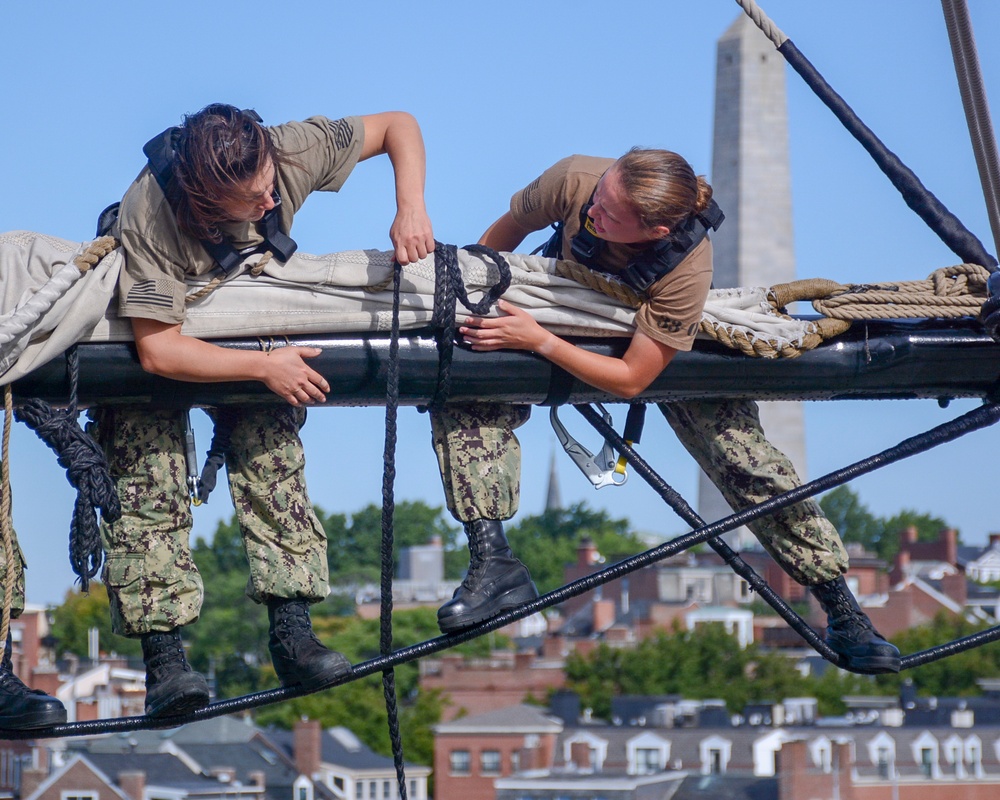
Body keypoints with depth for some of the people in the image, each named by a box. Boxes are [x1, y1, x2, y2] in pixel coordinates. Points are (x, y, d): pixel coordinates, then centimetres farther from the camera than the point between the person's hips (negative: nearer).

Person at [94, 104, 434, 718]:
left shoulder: (293, 151, -28)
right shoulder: (150, 217, -39)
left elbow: (397, 125, -14)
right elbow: (158, 351, -39)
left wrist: (411, 208, -29)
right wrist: (265, 366, -37)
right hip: (152, 324, -3)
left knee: (273, 458, -15)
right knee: (147, 477, -18)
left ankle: (292, 632, -18)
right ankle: (164, 656, -22)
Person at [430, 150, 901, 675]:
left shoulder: (688, 271, -42)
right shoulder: (575, 180, -36)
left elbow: (631, 380, -37)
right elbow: (508, 229, -12)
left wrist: (539, 341, -42)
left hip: (667, 348, -3)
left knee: (749, 466, -15)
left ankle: (843, 613, 0)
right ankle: (491, 562, -26)